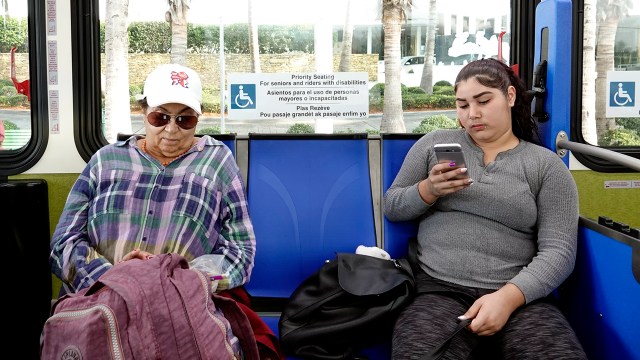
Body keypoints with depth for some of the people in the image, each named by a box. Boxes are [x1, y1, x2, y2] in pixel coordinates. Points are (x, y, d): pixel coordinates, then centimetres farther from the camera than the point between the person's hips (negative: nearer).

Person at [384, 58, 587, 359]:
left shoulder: (547, 165, 7)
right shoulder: (434, 143, 13)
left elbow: (558, 250, -2)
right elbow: (391, 206, 15)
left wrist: (508, 297, -18)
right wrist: (428, 190, -7)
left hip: (519, 295, 0)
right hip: (439, 290, 0)